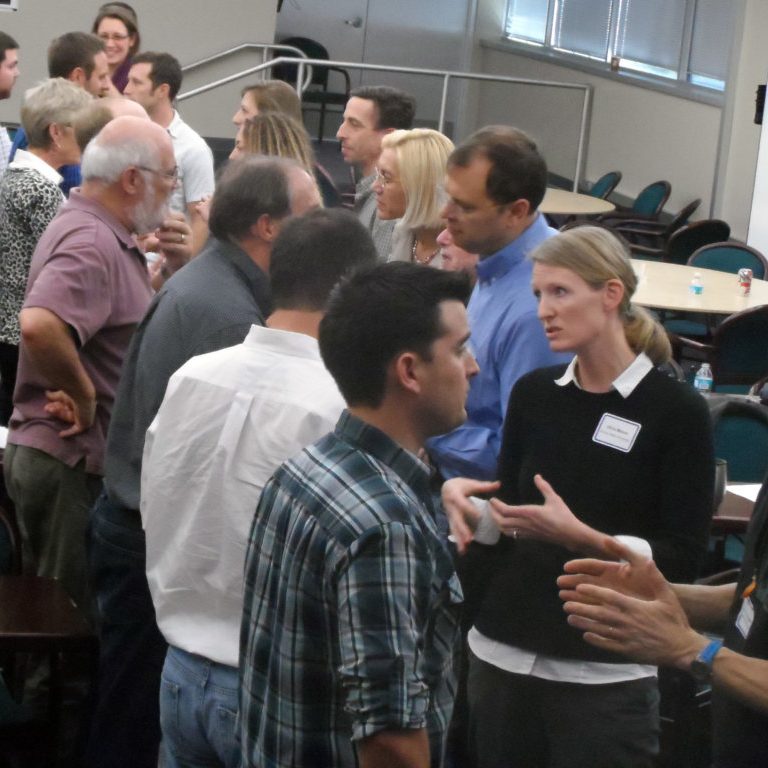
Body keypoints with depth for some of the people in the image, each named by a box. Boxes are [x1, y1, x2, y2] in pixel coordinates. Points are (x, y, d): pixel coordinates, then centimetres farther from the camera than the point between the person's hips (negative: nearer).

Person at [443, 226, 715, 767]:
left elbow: (683, 559, -10)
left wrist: (579, 536, -22)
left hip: (604, 677, -4)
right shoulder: (534, 394, 6)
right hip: (502, 656, 4)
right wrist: (464, 497, -4)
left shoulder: (677, 411, -8)